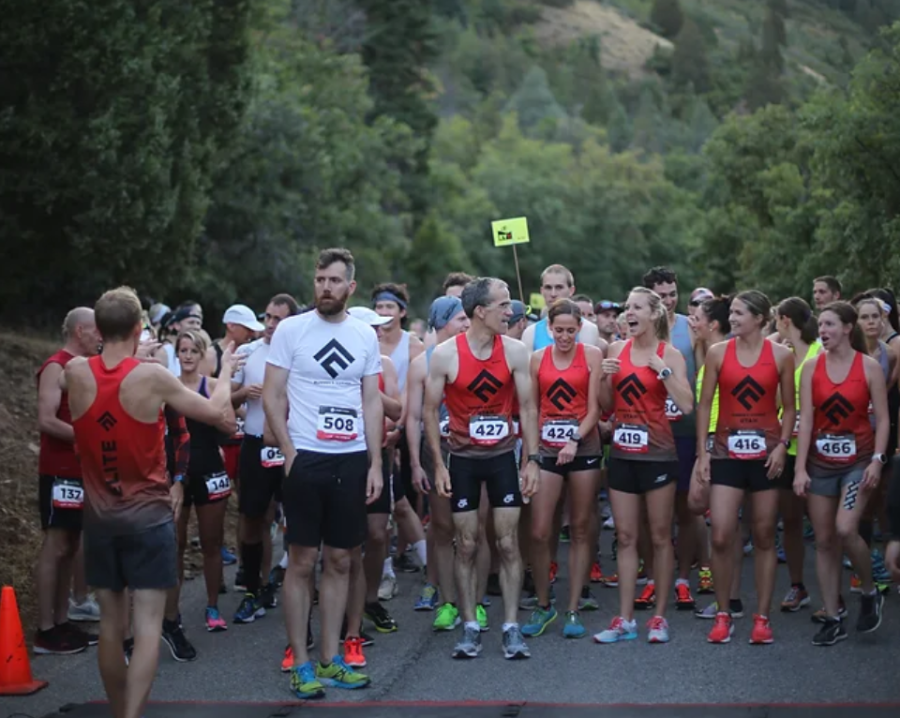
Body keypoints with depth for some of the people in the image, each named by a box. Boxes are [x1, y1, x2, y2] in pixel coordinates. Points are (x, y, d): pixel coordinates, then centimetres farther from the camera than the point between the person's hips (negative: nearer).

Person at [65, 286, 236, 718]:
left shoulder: (75, 372, -6)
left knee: (111, 623, 13)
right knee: (147, 625, -4)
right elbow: (216, 412, -2)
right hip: (149, 515, -4)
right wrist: (226, 372, 15)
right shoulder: (152, 377, -14)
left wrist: (133, 359, 26)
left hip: (99, 517, 4)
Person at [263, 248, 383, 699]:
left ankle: (330, 659, 17)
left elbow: (372, 402, 10)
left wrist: (376, 463, 4)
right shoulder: (291, 329, -3)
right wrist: (289, 453, -11)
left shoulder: (365, 335, 8)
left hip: (352, 459, 4)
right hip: (305, 458, -3)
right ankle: (300, 664, 7)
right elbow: (272, 396, -3)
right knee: (302, 561, 0)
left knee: (339, 561, 9)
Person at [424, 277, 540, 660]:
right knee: (466, 545, 3)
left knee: (508, 543, 1)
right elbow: (430, 410, -3)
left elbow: (527, 407, 1)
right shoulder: (445, 354, -11)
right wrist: (439, 464, -6)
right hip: (462, 458, -1)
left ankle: (511, 628, 7)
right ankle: (470, 628, 12)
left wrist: (532, 459, -3)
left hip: (503, 456, 1)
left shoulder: (514, 351, -4)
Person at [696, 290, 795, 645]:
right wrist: (702, 452, -1)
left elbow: (789, 406, 6)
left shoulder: (781, 355, 1)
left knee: (764, 537, 5)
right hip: (727, 452, 0)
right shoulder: (717, 353, 2)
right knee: (721, 537, -8)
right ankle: (723, 616, 6)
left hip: (766, 453, 0)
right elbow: (704, 404, 4)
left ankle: (762, 618, 13)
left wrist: (782, 445, -8)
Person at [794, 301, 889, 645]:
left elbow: (882, 418, -4)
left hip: (858, 459, -3)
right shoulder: (812, 367, 0)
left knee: (845, 529, -20)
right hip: (821, 461, 3)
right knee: (824, 540, 3)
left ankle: (870, 593, 7)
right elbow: (806, 418, -3)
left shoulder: (869, 366, -5)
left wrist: (877, 460, -15)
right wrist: (800, 468, -8)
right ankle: (833, 619, 12)